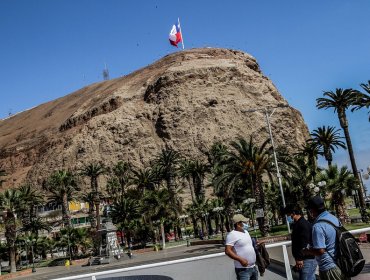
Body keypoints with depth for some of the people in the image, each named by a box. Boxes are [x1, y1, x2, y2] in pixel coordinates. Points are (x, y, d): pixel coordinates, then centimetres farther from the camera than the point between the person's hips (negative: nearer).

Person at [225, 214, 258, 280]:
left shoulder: (246, 232, 14)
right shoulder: (232, 234, -14)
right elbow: (227, 251, -20)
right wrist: (240, 259, -27)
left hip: (253, 267, 9)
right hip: (243, 269, -9)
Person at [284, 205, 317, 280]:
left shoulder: (303, 224, -17)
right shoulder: (298, 224, 15)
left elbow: (304, 244, -23)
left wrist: (300, 259, -23)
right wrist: (298, 258, 23)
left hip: (307, 260, -10)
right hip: (306, 259, 10)